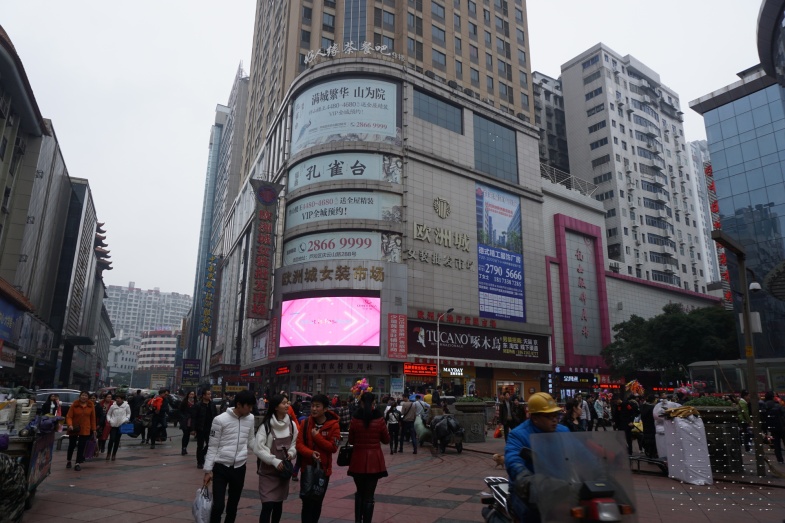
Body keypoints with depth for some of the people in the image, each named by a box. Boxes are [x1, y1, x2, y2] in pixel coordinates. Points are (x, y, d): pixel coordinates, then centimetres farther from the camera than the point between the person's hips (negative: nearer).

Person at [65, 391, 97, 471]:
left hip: (85, 430, 0)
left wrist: (93, 429, 4)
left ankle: (78, 463, 5)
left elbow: (93, 418, 3)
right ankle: (68, 461, 36)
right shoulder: (74, 405, -6)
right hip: (74, 429, 0)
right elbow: (69, 416, -8)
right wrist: (69, 425, -26)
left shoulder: (91, 406, -1)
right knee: (72, 445, 13)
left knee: (81, 446, -2)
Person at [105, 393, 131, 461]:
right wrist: (108, 420, -7)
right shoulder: (113, 406, -1)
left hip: (121, 425, 0)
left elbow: (128, 414, 8)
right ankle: (108, 454, 8)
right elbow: (108, 414, 10)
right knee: (111, 439, -8)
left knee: (117, 440, 7)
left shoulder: (126, 406, -3)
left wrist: (126, 420, -7)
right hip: (113, 425, 0)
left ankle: (113, 454, 18)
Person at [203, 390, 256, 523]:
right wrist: (208, 470, -7)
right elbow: (213, 446, -7)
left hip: (239, 468, 4)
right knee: (218, 505, -8)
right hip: (221, 467, -4)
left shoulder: (250, 419, 2)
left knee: (233, 505, 13)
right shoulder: (220, 420, -12)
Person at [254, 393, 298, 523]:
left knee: (279, 504, 15)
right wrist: (275, 461, -19)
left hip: (284, 470, 5)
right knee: (267, 506, -9)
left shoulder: (292, 424, -1)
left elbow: (295, 443, 9)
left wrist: (291, 453, -11)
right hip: (268, 472, -5)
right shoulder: (266, 425, -16)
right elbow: (258, 448, -17)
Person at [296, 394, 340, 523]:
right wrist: (310, 453, -25)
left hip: (323, 469, 0)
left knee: (318, 502, 14)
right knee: (307, 502, -1)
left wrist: (317, 437, -21)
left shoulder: (333, 425, -10)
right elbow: (299, 444, -7)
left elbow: (333, 448, -14)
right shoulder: (305, 422, -3)